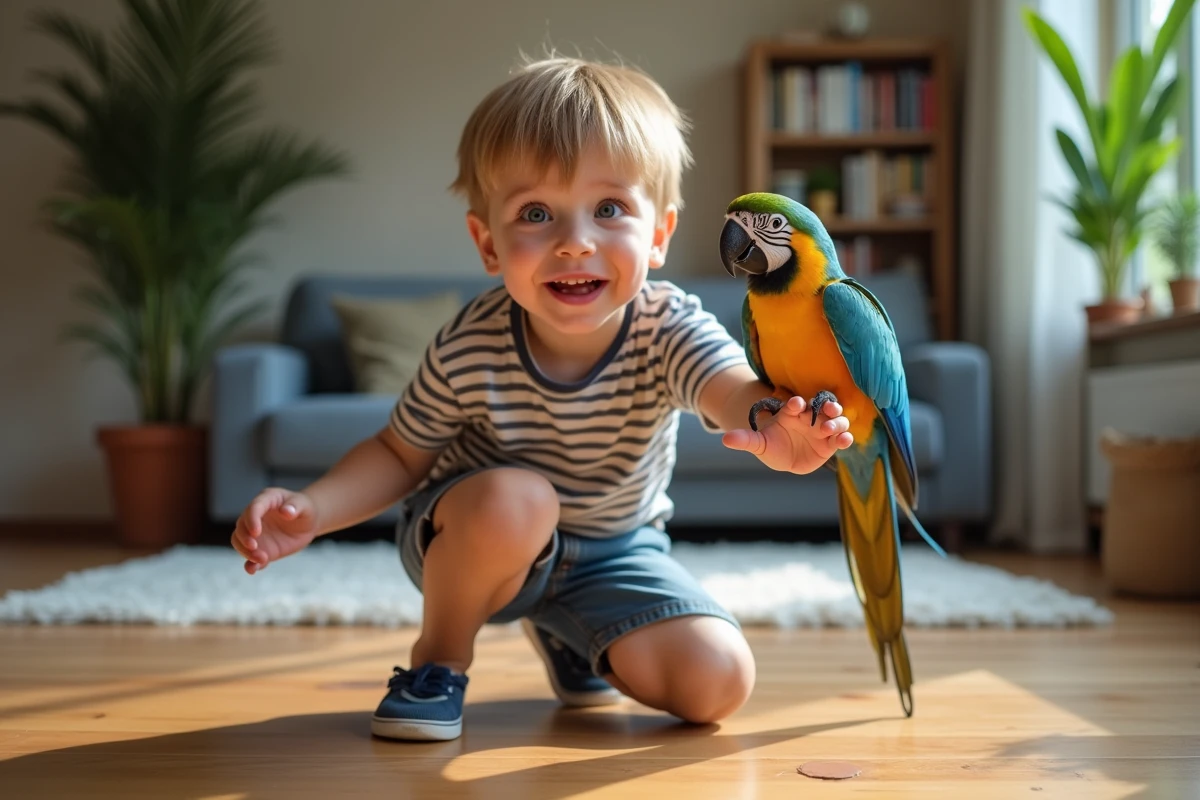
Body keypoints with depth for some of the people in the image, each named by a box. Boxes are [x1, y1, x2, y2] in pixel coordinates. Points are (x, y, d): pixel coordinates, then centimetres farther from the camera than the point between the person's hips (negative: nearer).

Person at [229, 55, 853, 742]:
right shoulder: (469, 350, -25)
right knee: (515, 499, -38)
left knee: (719, 684, -12)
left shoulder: (670, 330, -27)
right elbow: (399, 454, -10)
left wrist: (782, 429, -72)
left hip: (615, 550, 2)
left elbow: (737, 389, -47)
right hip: (475, 542, -2)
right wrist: (314, 510, -29)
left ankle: (564, 632, 18)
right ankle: (440, 658, -7)